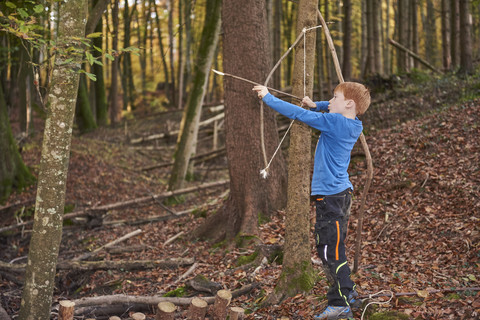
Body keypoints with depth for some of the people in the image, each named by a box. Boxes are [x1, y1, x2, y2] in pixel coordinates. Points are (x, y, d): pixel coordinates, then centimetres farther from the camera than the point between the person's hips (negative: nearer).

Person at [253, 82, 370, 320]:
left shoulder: (334, 121, -15)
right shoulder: (353, 125, 9)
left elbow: (297, 113, -13)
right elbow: (333, 110, 30)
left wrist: (267, 97, -3)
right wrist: (315, 105, 9)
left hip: (329, 195, -10)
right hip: (342, 192, 10)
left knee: (330, 250, -9)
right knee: (334, 248, 19)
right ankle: (347, 292, 28)